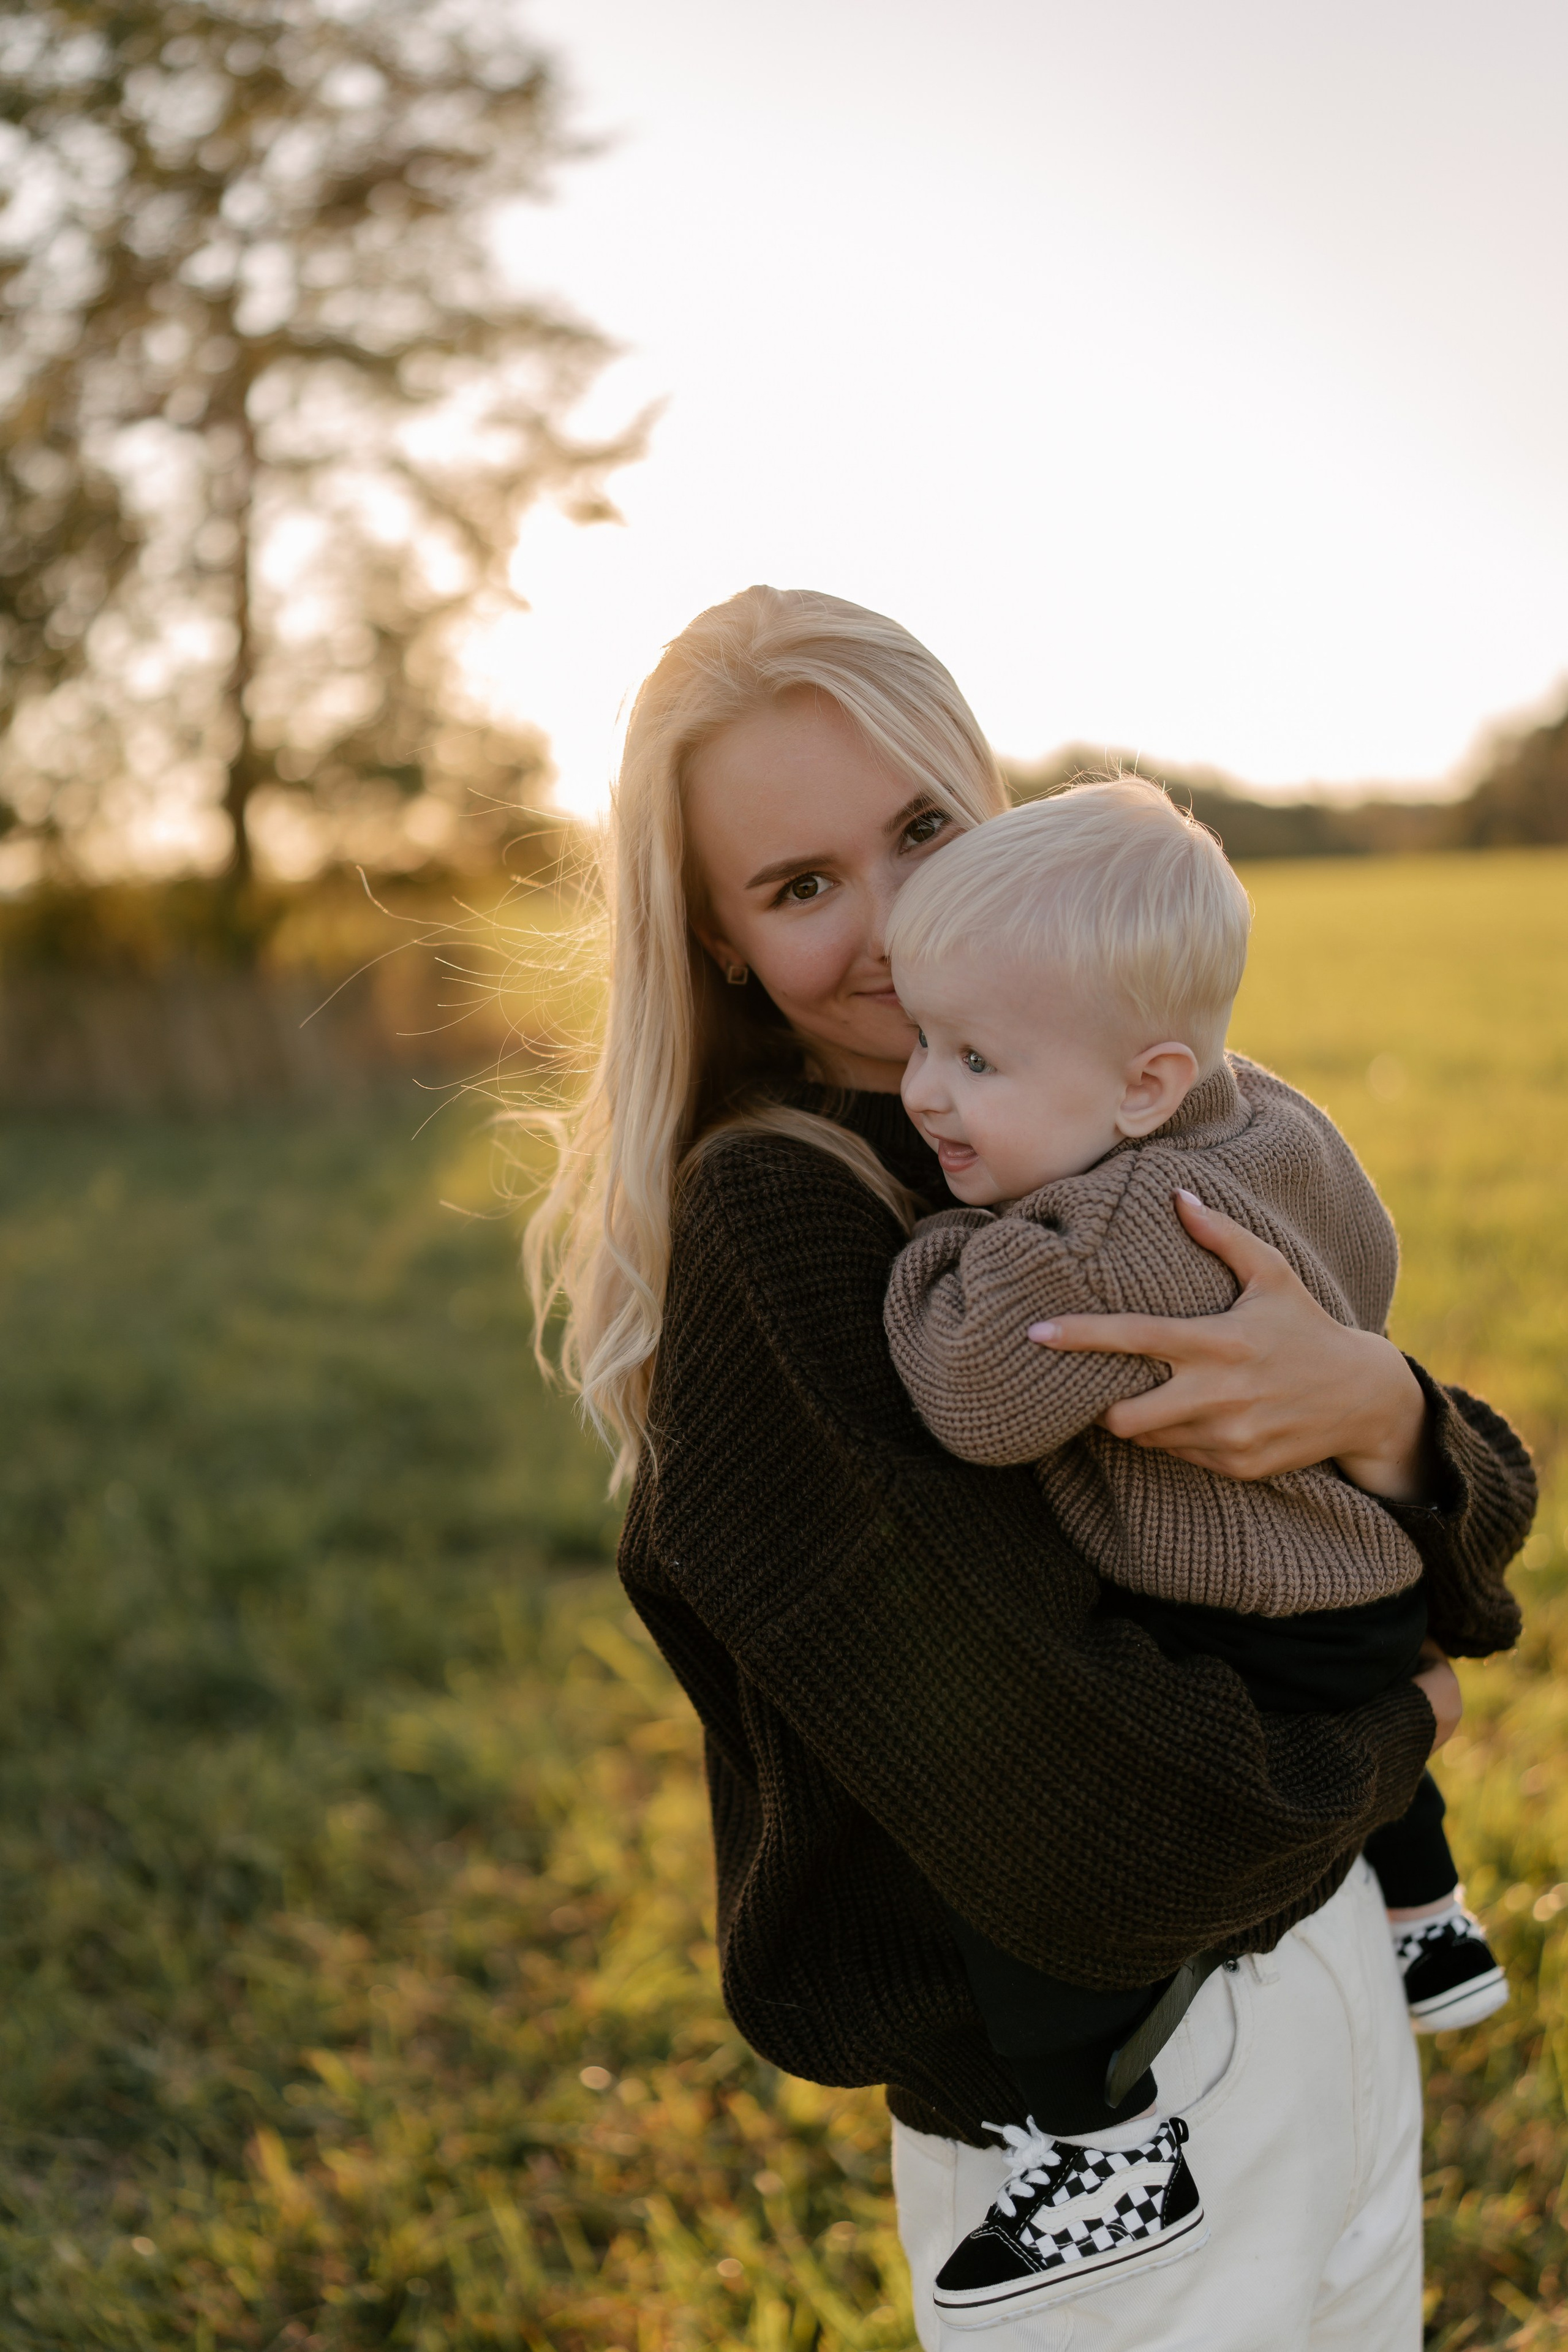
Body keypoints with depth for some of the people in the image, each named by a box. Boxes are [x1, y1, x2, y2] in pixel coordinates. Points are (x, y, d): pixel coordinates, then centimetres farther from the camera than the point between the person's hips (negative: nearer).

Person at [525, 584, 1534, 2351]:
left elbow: (1486, 1517, -2)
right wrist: (1390, 1737, -9)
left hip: (1332, 1960, 7)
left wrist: (1373, 1408, -25)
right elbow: (1082, 1818, -28)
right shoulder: (769, 1215, -23)